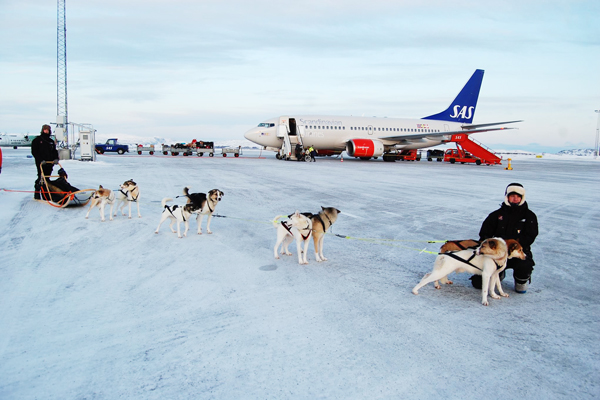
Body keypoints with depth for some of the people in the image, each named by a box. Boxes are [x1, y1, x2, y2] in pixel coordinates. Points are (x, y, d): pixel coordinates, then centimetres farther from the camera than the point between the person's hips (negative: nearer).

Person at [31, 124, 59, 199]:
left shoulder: (51, 141, 19)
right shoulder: (37, 140, 3)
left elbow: (54, 151, 19)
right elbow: (34, 152, -3)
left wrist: (56, 158, -2)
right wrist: (40, 160, -16)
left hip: (49, 163, 5)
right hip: (40, 163, -5)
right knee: (41, 178, -11)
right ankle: (37, 194, -6)